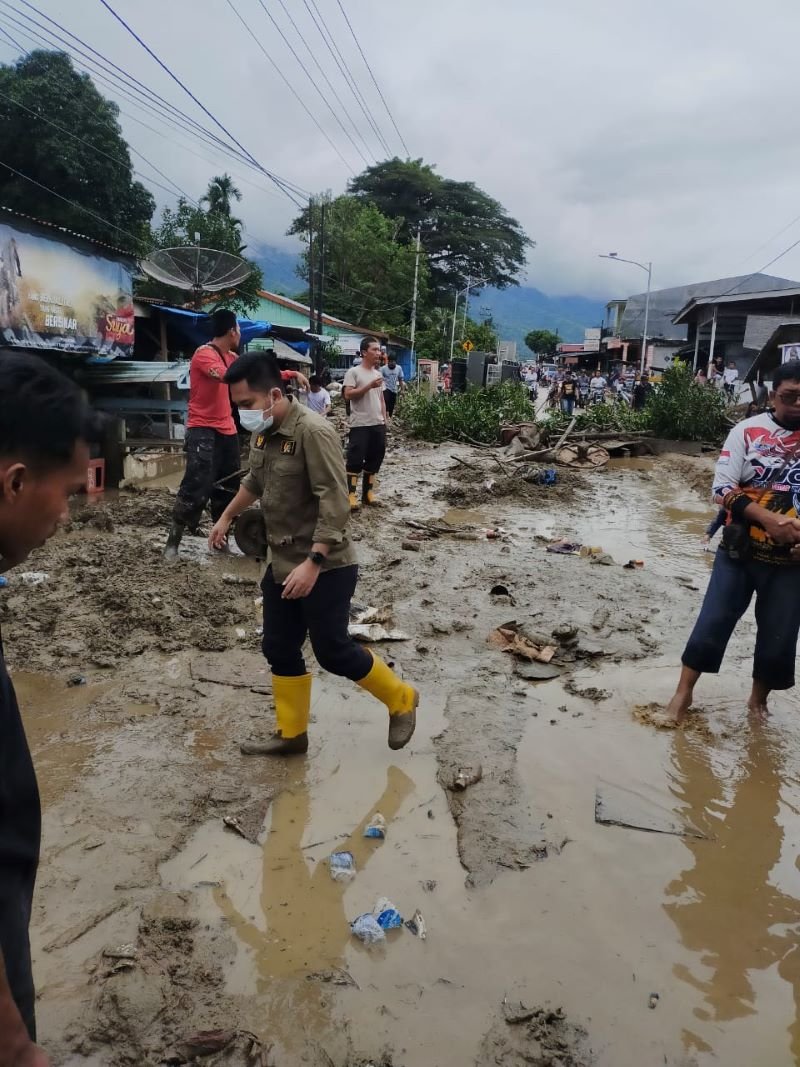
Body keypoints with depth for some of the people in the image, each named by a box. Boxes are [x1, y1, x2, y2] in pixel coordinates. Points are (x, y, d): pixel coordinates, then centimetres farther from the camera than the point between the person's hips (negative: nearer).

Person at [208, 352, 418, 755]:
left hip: (324, 567, -8)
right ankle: (291, 734, 29)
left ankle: (401, 700, 23)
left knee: (333, 651, 0)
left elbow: (335, 505, -26)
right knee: (279, 649, 13)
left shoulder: (313, 431, -22)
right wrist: (227, 517, 34)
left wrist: (313, 562, -31)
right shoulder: (262, 433, 5)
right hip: (281, 564, 8)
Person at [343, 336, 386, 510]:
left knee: (374, 458, 10)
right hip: (360, 425, -7)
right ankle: (351, 494, -1)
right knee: (355, 459, -6)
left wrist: (384, 419, 15)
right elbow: (348, 395, -16)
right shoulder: (353, 372, -6)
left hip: (378, 424, 7)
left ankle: (368, 492, 20)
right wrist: (369, 386, -19)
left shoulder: (378, 374, 15)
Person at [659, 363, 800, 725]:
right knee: (713, 623, 4)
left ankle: (758, 700, 35)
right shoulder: (748, 431, -6)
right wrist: (767, 518, -24)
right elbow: (723, 487, -11)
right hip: (740, 551, -1)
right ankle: (683, 693, 21)